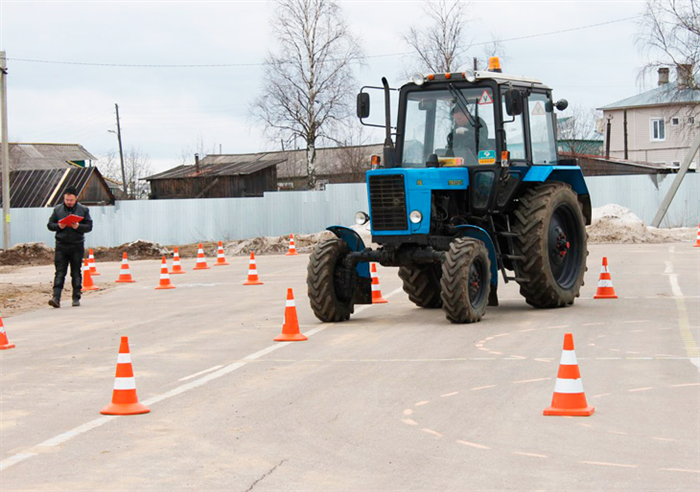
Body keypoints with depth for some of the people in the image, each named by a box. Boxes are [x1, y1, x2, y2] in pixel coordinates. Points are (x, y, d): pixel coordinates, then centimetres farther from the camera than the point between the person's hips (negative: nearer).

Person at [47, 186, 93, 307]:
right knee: (60, 273, -6)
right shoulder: (57, 209, 7)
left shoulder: (83, 210, 3)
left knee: (76, 273, 6)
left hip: (77, 246, 0)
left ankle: (76, 298, 13)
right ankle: (56, 298, -12)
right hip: (61, 245, 0)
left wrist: (78, 226, -17)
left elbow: (89, 226, 1)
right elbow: (50, 225, 10)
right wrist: (58, 226, -11)